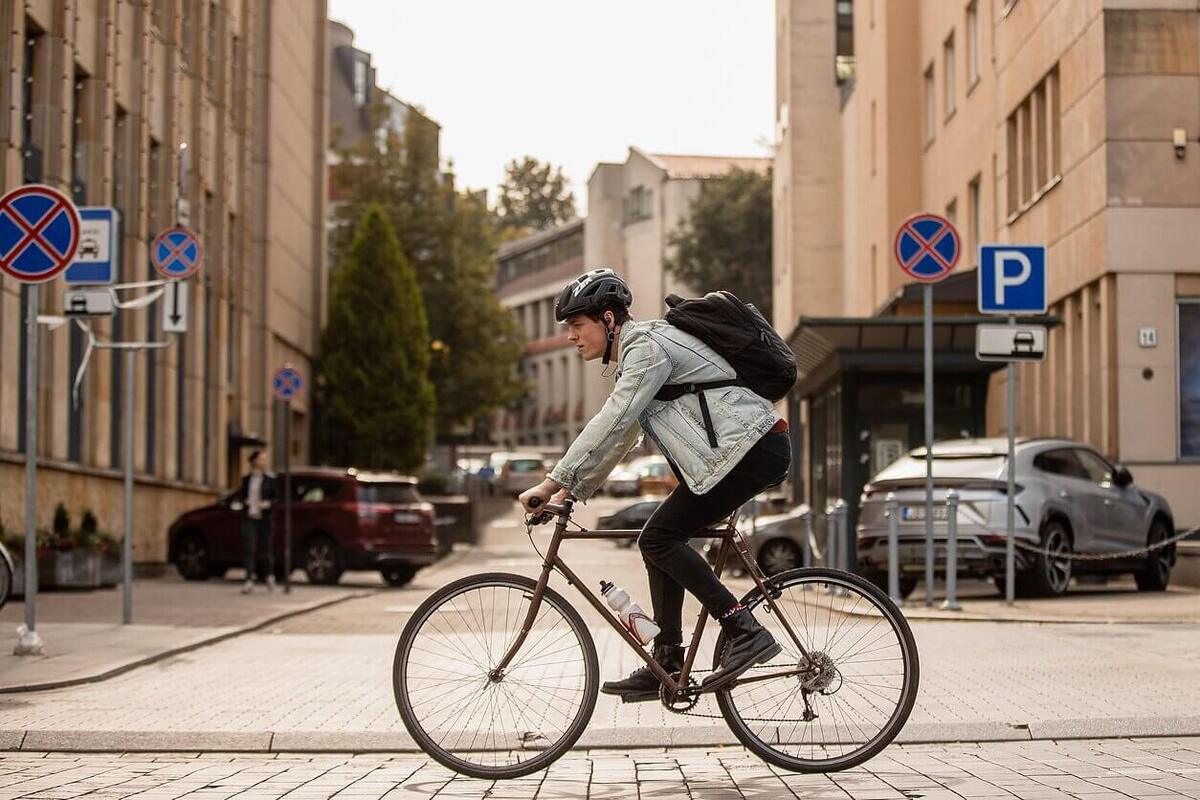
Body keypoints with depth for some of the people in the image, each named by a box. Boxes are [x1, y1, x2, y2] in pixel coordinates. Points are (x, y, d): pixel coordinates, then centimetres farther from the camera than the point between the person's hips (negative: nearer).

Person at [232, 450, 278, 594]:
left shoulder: (270, 479, 1)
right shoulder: (246, 479, 9)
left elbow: (277, 497, 1)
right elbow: (239, 495, 16)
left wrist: (268, 503, -16)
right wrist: (243, 500, -5)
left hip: (265, 518, -1)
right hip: (249, 518, 1)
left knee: (268, 548, 8)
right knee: (249, 549, -8)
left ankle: (270, 576, 30)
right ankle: (249, 580, -9)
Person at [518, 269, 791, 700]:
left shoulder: (647, 346, -12)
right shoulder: (633, 354, 20)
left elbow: (610, 425, -20)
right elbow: (616, 435, 25)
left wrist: (551, 482, -18)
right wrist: (571, 491, 20)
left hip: (752, 447, -11)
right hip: (748, 447, 11)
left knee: (658, 539, -12)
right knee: (660, 540, 10)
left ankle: (746, 632, -15)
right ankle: (666, 667, 11)